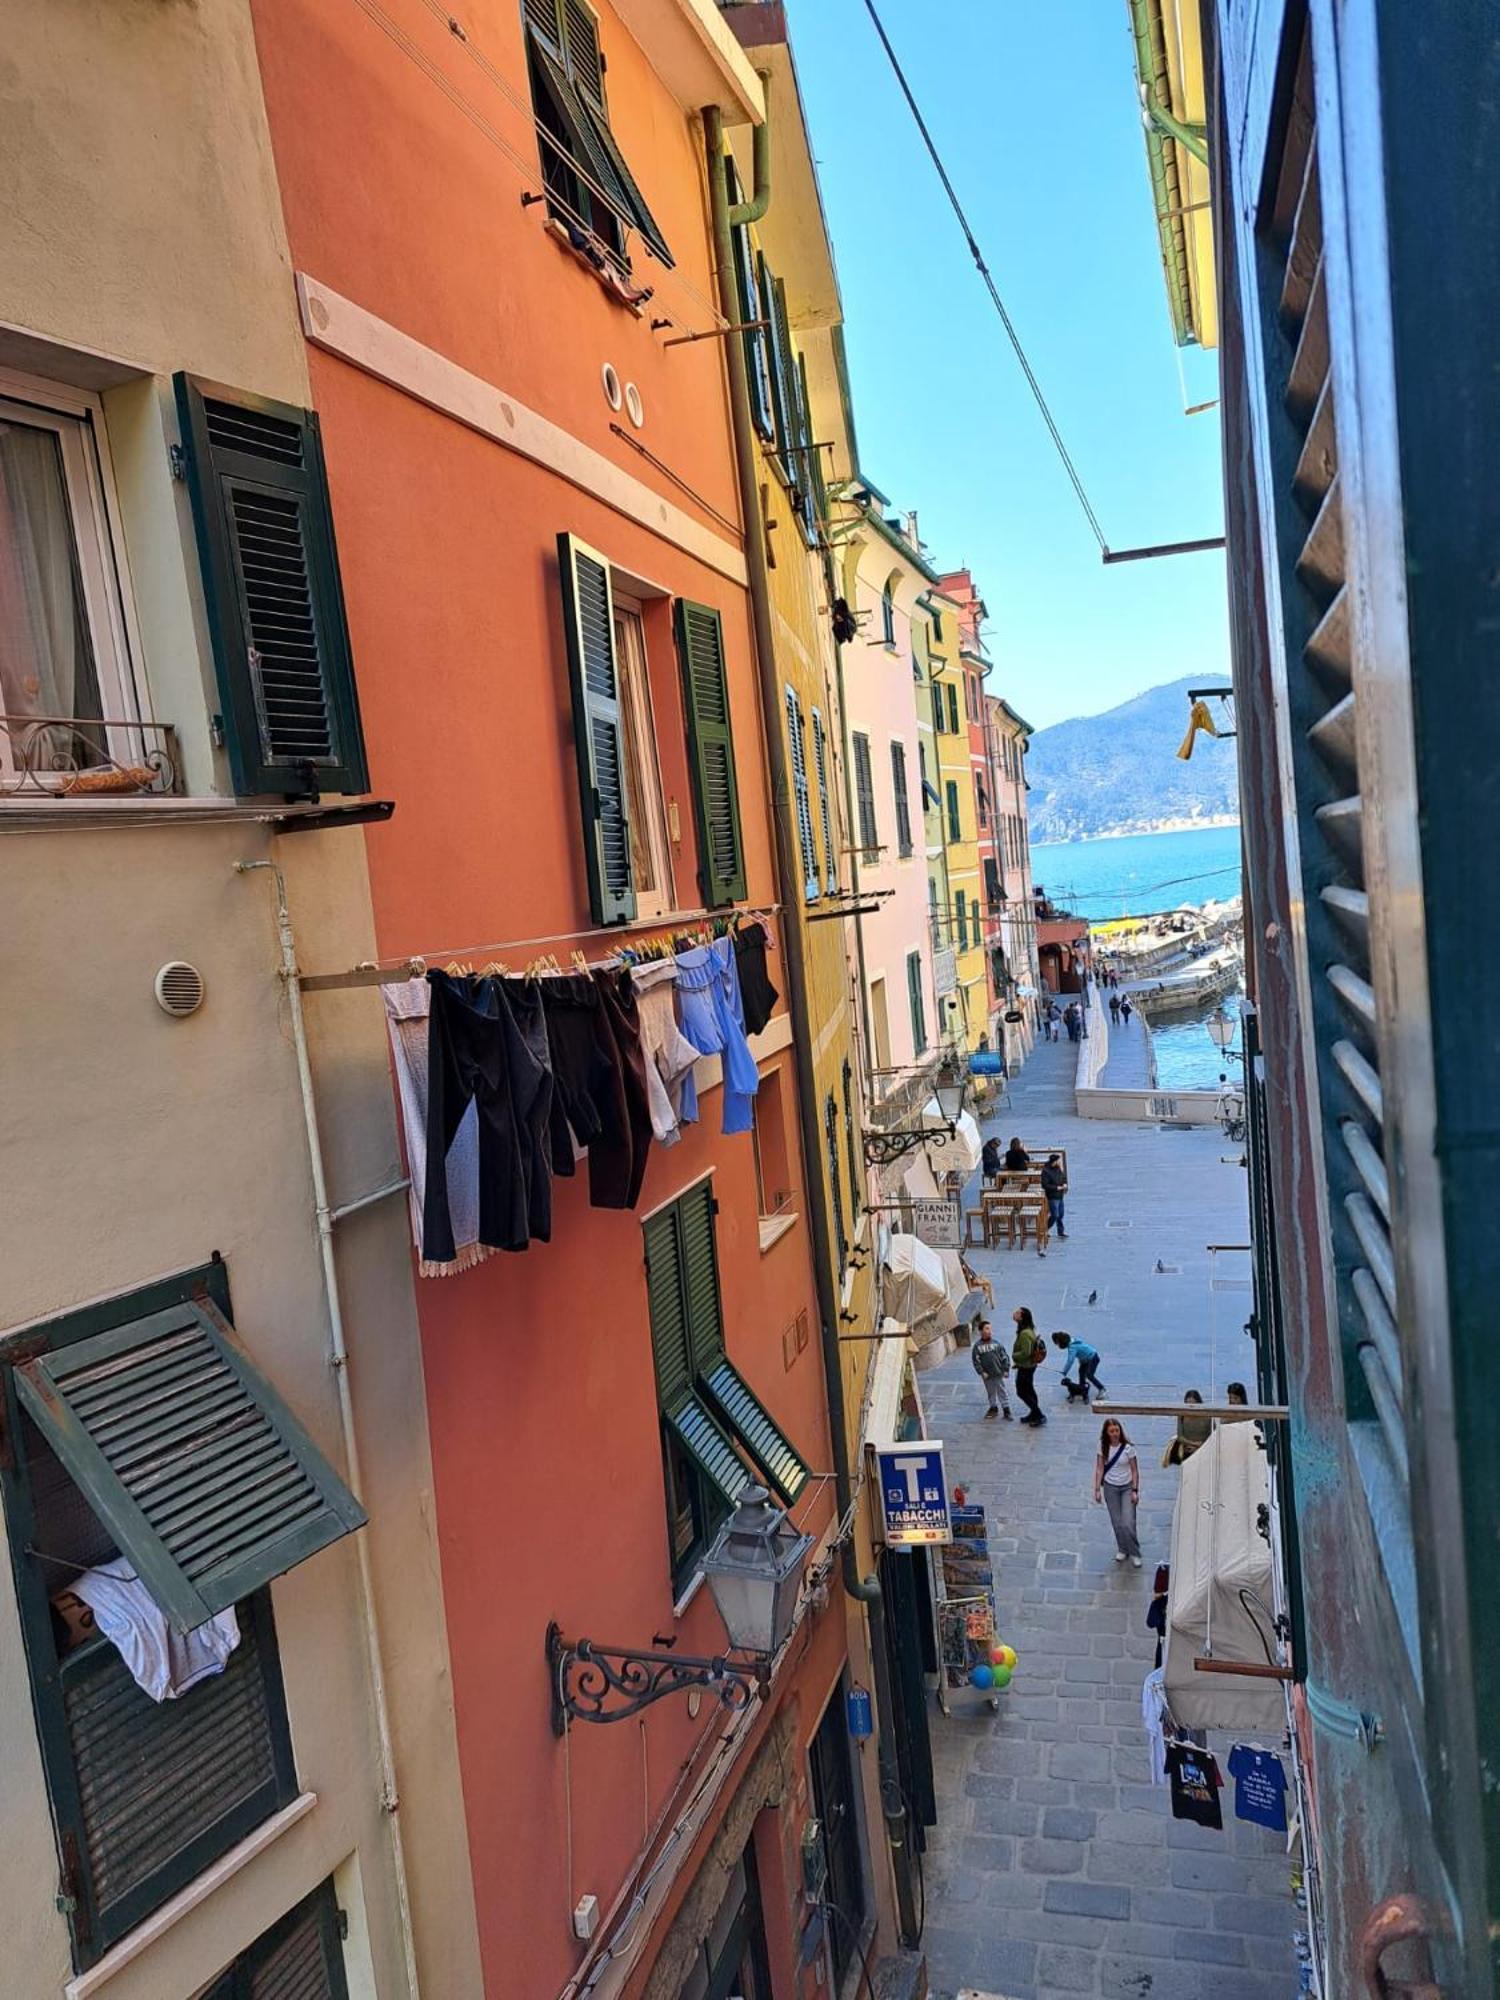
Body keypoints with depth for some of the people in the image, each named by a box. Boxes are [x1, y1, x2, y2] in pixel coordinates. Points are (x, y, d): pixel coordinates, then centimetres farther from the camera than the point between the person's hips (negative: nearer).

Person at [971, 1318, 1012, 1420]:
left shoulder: (996, 1343, -3)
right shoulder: (977, 1346, -5)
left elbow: (1004, 1357, 0)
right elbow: (976, 1360, -5)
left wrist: (1006, 1369, -4)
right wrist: (981, 1372, -11)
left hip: (998, 1373, -1)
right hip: (987, 1375, 1)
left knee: (1001, 1392, 3)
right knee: (990, 1392, 15)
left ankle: (1006, 1410, 9)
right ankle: (993, 1408, 31)